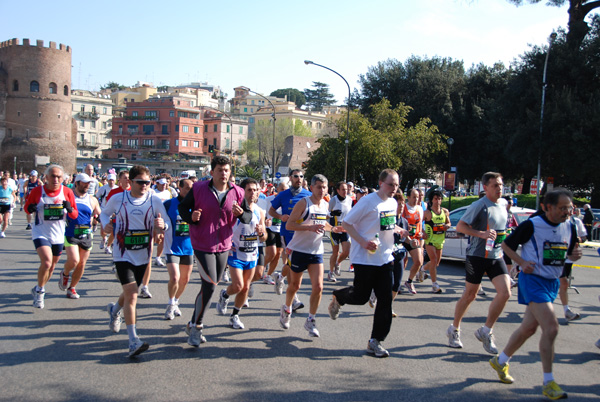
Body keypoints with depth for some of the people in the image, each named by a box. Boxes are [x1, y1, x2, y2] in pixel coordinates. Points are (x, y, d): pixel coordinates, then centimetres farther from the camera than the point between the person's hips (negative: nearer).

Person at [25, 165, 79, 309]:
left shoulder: (67, 192, -5)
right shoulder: (37, 191, -9)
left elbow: (75, 215, 1)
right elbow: (27, 207, 5)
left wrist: (69, 209, -21)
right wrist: (30, 209, -18)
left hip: (58, 235, 3)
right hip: (41, 233, -3)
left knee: (52, 266, 16)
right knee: (47, 262, -23)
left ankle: (38, 290, 42)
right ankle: (40, 291, 2)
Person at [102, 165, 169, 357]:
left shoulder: (155, 201, -7)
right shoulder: (118, 199, -7)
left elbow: (169, 231, -6)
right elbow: (104, 213, 13)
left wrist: (162, 226, -30)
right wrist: (106, 224, -9)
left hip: (143, 255, 3)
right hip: (123, 254, -3)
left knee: (130, 293, 20)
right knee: (131, 294, -16)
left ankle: (115, 310, 55)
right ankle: (133, 341, -12)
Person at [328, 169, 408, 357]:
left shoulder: (393, 203, 10)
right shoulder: (368, 202, -14)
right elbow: (346, 223, -12)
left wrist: (399, 230, 5)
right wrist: (363, 242, -21)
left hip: (385, 258, 7)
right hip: (365, 258, -6)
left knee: (385, 300, 1)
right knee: (361, 296, 1)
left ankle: (375, 341, 10)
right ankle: (338, 297, 36)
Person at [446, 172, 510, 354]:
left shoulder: (502, 203, 10)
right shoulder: (479, 206, -13)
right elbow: (460, 226, -17)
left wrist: (501, 239, 15)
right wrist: (481, 234, -27)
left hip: (496, 256, 6)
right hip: (477, 256, -6)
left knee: (505, 293, -8)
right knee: (469, 295, 5)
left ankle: (486, 331, 7)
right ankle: (454, 329, 25)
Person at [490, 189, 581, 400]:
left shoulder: (570, 228, 4)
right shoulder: (532, 225, -14)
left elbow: (570, 254, 16)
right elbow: (506, 244, -4)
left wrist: (576, 255, -7)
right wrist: (522, 262, -17)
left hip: (552, 283, 7)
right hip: (533, 280, -7)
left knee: (529, 328, 14)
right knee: (551, 328, -16)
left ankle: (500, 361, 33)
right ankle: (548, 383, -4)